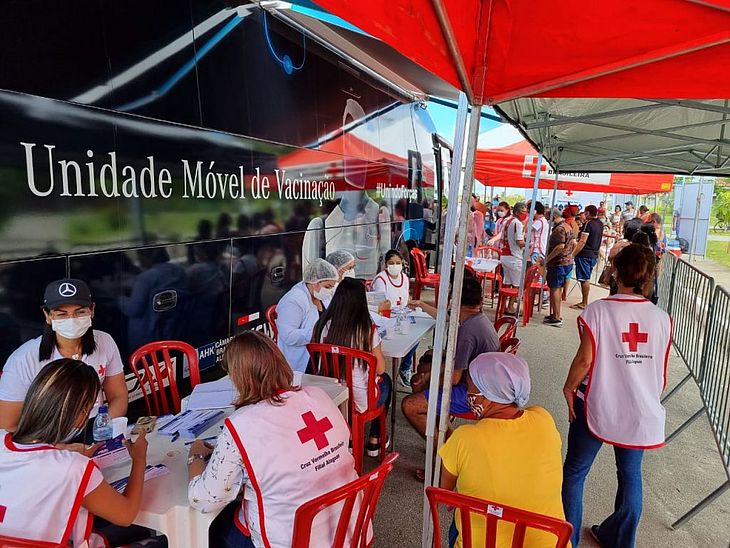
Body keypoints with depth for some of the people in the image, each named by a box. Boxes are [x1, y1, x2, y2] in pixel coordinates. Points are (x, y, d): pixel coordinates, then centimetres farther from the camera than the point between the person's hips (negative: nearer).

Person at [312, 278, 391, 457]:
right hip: (360, 400, -3)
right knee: (386, 380, 29)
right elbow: (380, 369, -10)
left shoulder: (323, 326, -12)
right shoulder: (367, 330, -20)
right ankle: (374, 440, 38)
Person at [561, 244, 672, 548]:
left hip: (598, 406, -3)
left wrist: (569, 388, -2)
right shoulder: (662, 318, -4)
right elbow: (661, 371, 4)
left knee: (575, 471, 13)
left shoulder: (598, 310, -16)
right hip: (641, 411, 4)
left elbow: (585, 359, -17)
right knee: (630, 475, 21)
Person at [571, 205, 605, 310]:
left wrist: (573, 254, -18)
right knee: (586, 279, 14)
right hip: (594, 255, 8)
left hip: (585, 255, -8)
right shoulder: (600, 224, 10)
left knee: (584, 279, -3)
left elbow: (583, 241, -20)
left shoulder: (588, 224, -14)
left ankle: (584, 303, 2)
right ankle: (584, 301, 20)